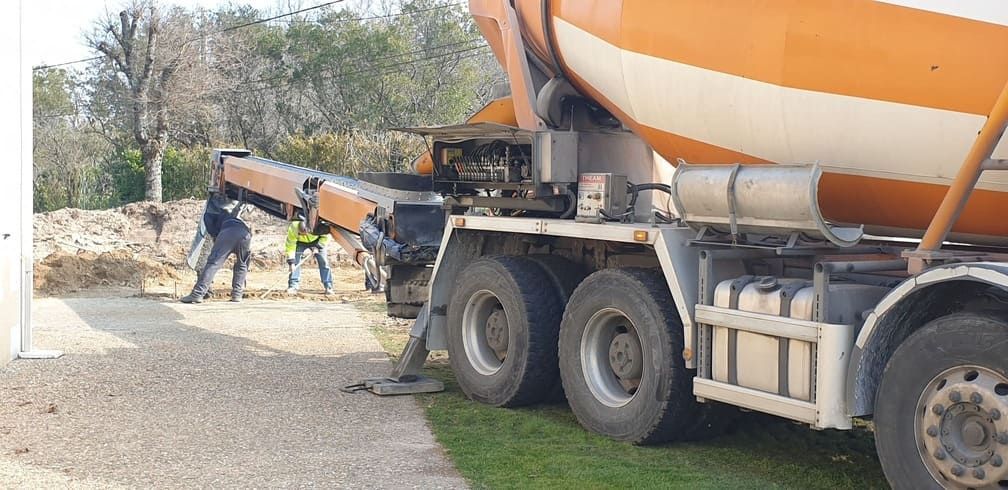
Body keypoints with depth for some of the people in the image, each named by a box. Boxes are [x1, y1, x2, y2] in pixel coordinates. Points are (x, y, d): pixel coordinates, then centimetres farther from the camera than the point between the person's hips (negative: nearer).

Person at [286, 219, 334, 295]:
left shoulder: (319, 225, -39)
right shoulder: (293, 228, -38)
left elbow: (325, 237, -19)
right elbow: (290, 245, -29)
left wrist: (317, 247, -26)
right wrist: (291, 262, -33)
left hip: (317, 241, 0)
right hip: (300, 242, 0)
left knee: (323, 261, -8)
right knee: (295, 261, -14)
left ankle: (328, 287, -3)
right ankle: (293, 286, -8)